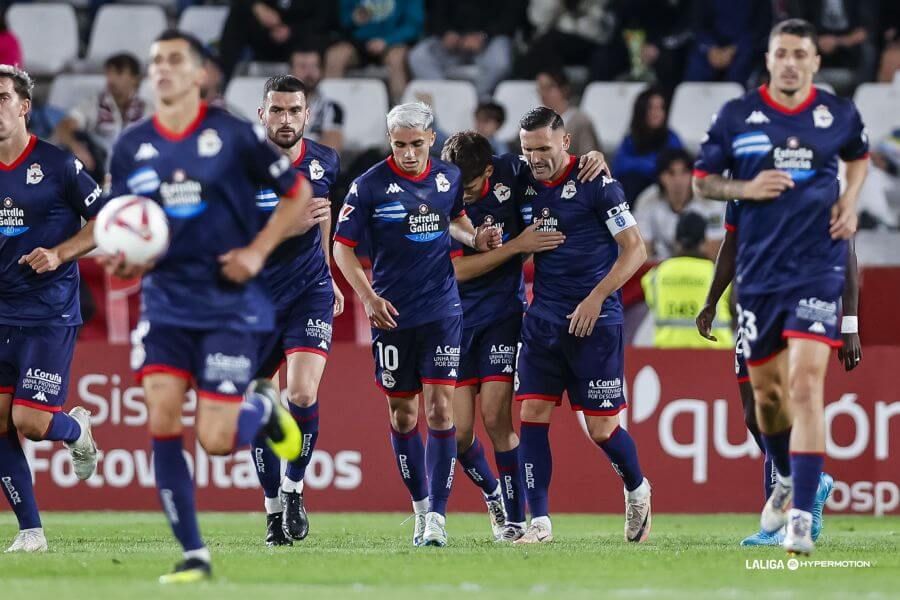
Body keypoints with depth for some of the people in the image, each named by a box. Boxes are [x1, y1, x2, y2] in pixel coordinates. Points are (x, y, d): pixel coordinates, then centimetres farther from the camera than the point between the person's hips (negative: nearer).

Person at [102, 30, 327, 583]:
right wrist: (124, 261, -10)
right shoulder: (132, 147, 4)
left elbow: (298, 192, 3)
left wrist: (258, 251, -9)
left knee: (216, 440, -8)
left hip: (231, 303, -3)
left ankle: (263, 407, 29)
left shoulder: (232, 134, -5)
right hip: (165, 300, 3)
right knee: (162, 422, -12)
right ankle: (193, 554, -1)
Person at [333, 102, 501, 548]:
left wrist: (475, 238, 1)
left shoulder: (449, 178, 2)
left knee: (440, 409, -9)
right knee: (402, 415, 8)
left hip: (442, 311, 1)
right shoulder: (370, 185, -8)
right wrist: (368, 296, -15)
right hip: (391, 313, -1)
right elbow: (342, 247, -4)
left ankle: (437, 515, -9)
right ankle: (420, 505, 24)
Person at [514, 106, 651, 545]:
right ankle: (539, 522, -3)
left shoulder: (596, 184, -9)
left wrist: (596, 298, -15)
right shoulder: (526, 187, 8)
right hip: (543, 319, 5)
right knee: (532, 414, -6)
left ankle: (637, 490, 28)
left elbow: (635, 249, -9)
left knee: (601, 427, -1)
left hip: (595, 321, -5)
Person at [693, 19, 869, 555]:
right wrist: (746, 189, -11)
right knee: (767, 390, 12)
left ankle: (802, 516, -20)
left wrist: (851, 199, 5)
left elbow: (859, 155, 24)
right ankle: (786, 480, 42)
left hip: (818, 265, -2)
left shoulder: (839, 114, 2)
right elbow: (702, 181, 8)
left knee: (806, 382, -18)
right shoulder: (738, 117, 0)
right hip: (758, 269, 2)